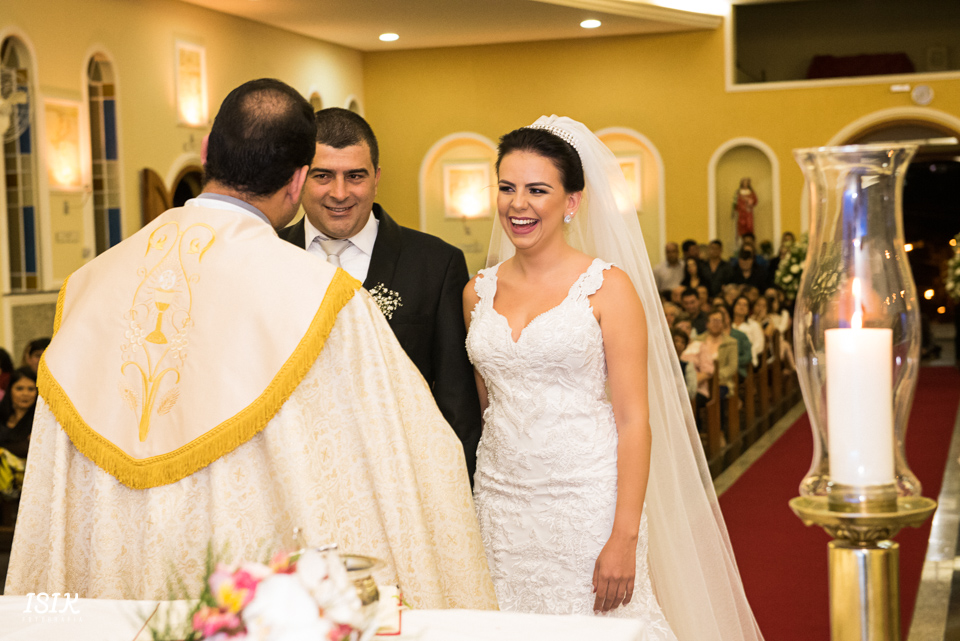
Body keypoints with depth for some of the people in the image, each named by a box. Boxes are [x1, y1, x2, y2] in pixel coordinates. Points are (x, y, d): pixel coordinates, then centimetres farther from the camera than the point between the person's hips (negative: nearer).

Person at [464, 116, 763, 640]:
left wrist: (625, 538, -16)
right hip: (501, 503, 4)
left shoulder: (608, 287, -6)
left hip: (586, 501, -4)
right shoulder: (479, 292, 8)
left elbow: (634, 420, -9)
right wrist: (463, 517, 9)